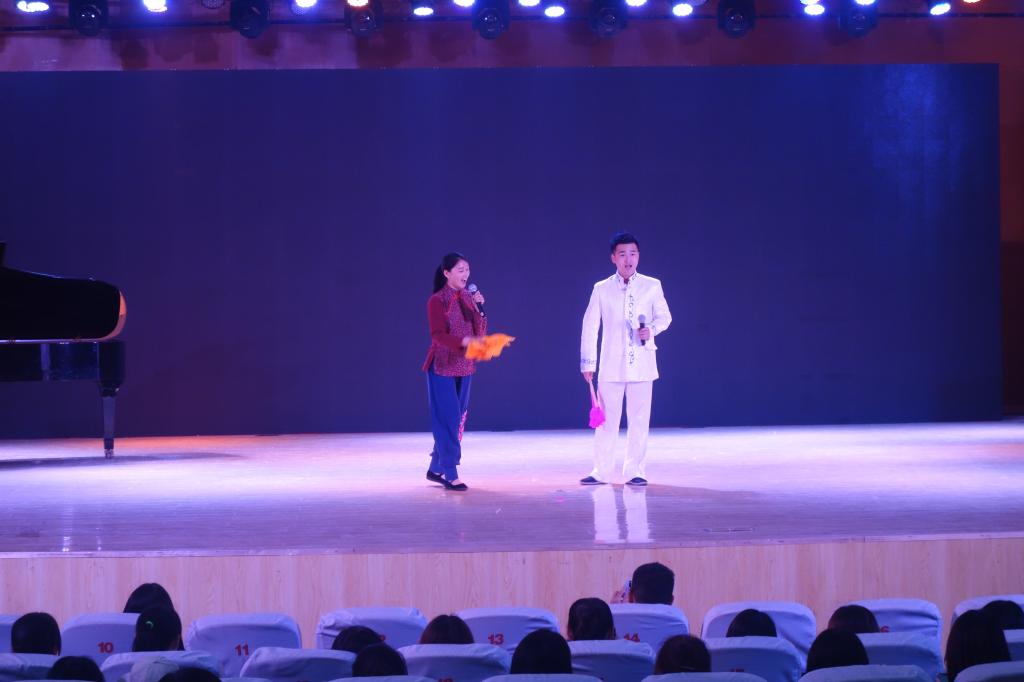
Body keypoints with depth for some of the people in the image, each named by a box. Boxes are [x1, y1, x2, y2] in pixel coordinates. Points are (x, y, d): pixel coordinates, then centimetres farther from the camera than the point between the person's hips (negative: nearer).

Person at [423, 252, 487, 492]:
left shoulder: (468, 299, 9)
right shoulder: (437, 301, -9)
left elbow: (479, 333, 6)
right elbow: (438, 335, -18)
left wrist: (479, 309, -9)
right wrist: (463, 341, -34)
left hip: (464, 366, 7)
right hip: (443, 366, -7)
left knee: (458, 419, 9)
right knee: (448, 419, -8)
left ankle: (436, 468, 20)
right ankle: (451, 474, -7)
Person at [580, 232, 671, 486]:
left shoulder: (652, 286, 1)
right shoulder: (601, 289, 1)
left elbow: (664, 316, 10)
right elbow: (590, 326, 4)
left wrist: (652, 329, -12)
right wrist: (588, 362, 1)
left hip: (642, 363, 0)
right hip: (611, 364, 0)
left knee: (639, 419, 2)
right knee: (607, 419, 2)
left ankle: (634, 471, 11)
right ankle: (601, 471, 9)